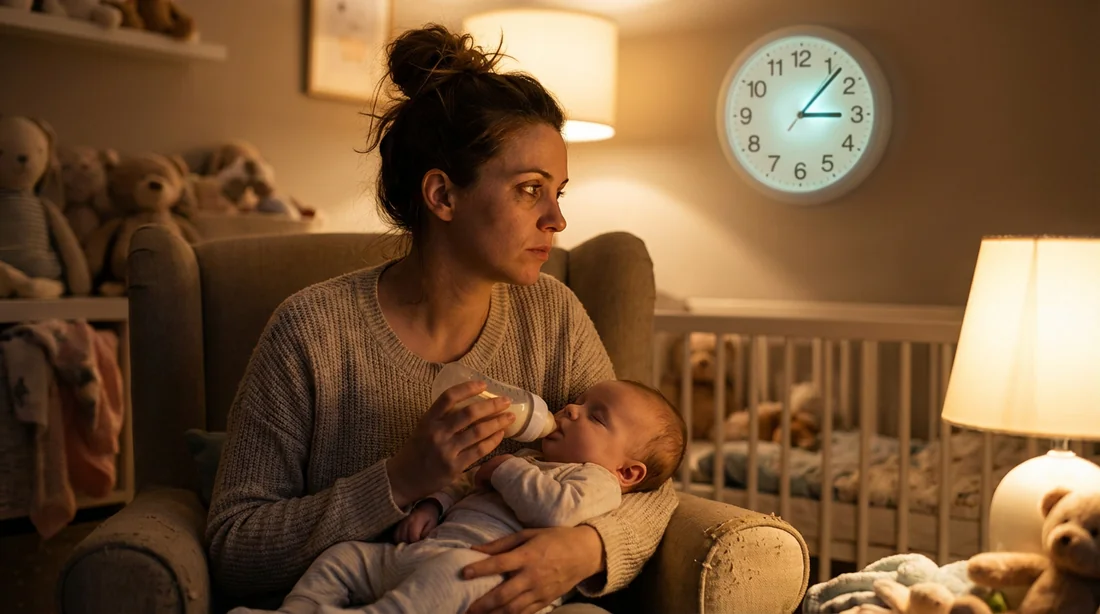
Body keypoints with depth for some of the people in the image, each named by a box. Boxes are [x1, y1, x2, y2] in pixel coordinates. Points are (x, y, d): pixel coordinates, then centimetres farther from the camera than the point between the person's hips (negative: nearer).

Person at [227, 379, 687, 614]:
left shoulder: (596, 481, 7)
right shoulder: (527, 463, 34)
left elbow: (557, 509, -16)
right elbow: (464, 485, 38)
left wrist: (504, 467, -3)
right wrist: (433, 505, 16)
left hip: (479, 563, -10)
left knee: (454, 569, -42)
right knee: (343, 556, 9)